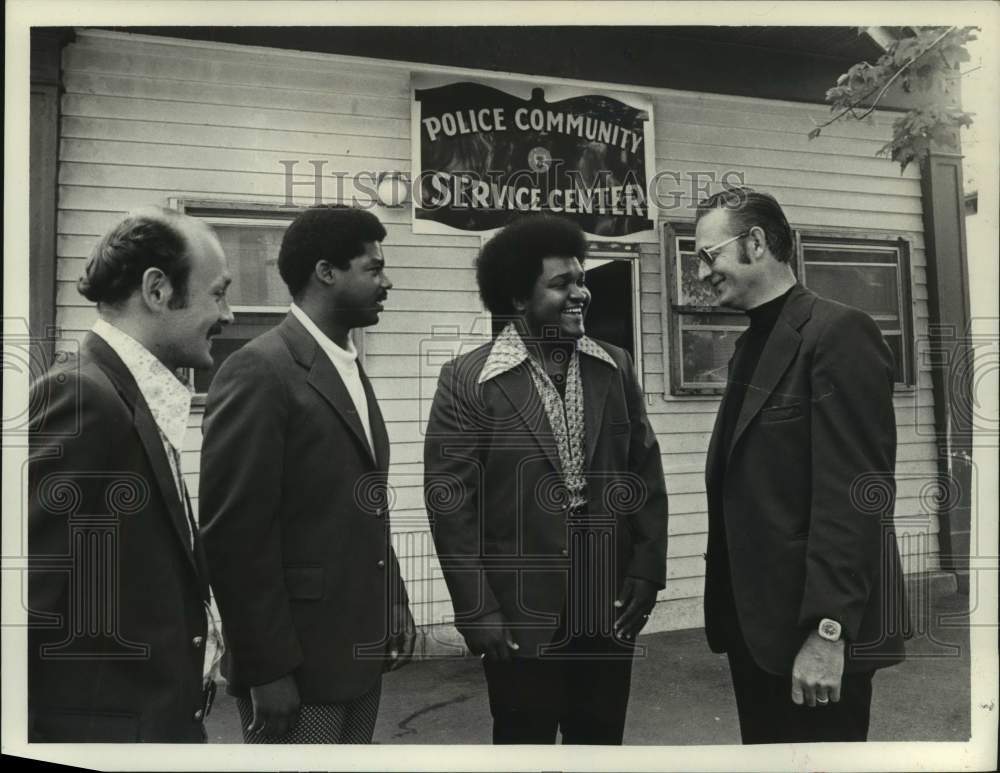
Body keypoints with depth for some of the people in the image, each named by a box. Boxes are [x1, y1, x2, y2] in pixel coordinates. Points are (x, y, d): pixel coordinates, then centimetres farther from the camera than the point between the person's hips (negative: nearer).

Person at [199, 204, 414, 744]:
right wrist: (268, 668, -15)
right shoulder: (258, 371, -16)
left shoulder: (350, 368, 11)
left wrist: (395, 607, 10)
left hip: (360, 652, 8)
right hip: (297, 660, -8)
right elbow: (232, 534, -18)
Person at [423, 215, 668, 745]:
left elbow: (647, 473, 7)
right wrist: (478, 610, -11)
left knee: (603, 744, 18)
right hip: (520, 616, -3)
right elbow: (449, 501, -9)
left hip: (609, 608, 4)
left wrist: (646, 569, 1)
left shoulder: (615, 368, 4)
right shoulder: (467, 380, -8)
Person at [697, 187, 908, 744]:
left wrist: (827, 629, -21)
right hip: (753, 620, 8)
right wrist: (731, 610, 12)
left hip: (812, 627, -8)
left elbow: (856, 491, -19)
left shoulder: (839, 332, -13)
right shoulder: (753, 344, 13)